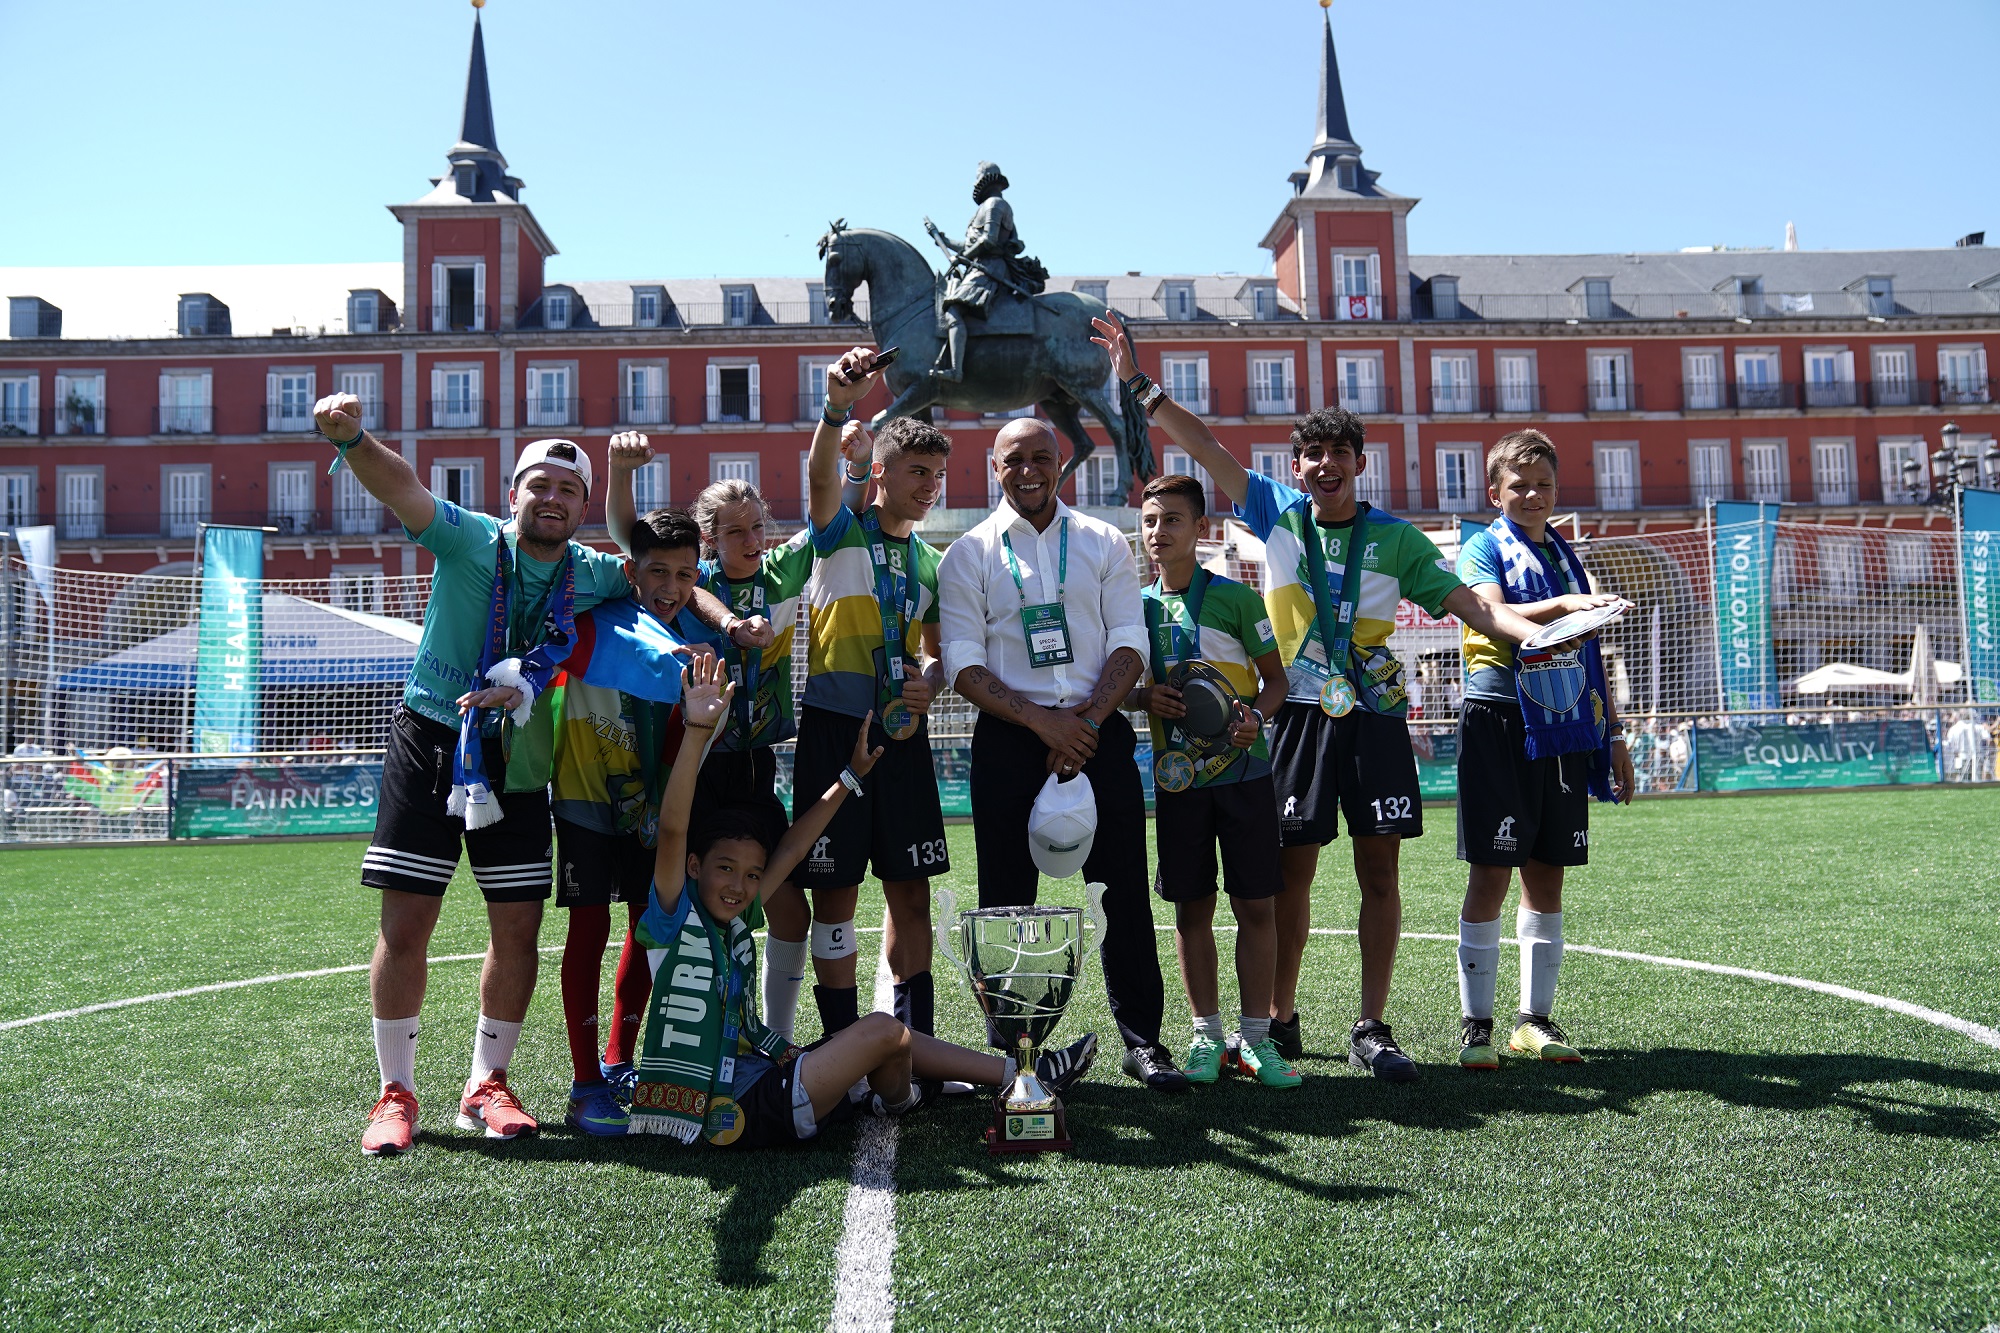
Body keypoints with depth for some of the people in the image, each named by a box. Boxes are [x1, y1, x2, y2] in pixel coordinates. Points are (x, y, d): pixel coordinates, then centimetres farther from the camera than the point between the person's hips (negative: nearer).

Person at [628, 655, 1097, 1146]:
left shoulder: (731, 925, 9)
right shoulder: (676, 918, -12)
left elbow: (789, 852, 15)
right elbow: (673, 829, -28)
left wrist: (850, 777, 18)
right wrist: (697, 731, -39)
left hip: (761, 1076, 9)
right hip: (738, 1113, -9)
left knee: (898, 1041, 11)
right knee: (883, 1032, -13)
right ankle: (898, 1100, 20)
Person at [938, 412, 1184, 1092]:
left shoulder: (1104, 544, 10)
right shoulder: (969, 554, 6)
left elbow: (1130, 643, 4)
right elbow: (963, 662, -1)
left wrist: (1086, 722, -11)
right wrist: (1041, 723, -13)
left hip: (1099, 732, 1)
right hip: (1009, 738, 0)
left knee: (1123, 890, 2)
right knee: (1007, 896, 3)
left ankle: (1142, 1038, 14)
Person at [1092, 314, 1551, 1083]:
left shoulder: (1394, 538, 6)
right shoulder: (1277, 515, 6)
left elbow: (1467, 603, 4)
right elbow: (1204, 448, 4)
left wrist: (1536, 632, -12)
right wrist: (1138, 386, 0)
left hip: (1375, 715, 1)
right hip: (1301, 712, 0)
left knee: (1380, 871, 0)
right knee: (1293, 871, 3)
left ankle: (1371, 1029, 10)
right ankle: (1280, 1021, 16)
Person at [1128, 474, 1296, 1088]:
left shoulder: (1234, 596, -3)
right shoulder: (1137, 605, 7)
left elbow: (1275, 678, 2)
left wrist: (1255, 715, -18)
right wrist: (1144, 697, -8)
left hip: (1242, 768, -2)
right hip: (1177, 773, 3)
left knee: (1255, 904, 1)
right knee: (1191, 906, 7)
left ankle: (1255, 1036, 13)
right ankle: (1207, 1035, 19)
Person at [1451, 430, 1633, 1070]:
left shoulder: (1565, 555, 18)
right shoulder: (1484, 547, 1)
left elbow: (1589, 652, 20)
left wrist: (1614, 734, 17)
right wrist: (1562, 605, -34)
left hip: (1563, 730, 6)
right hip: (1501, 723, -5)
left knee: (1547, 875, 8)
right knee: (1491, 874, -5)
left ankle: (1534, 1018, 16)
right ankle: (1475, 1022, 2)